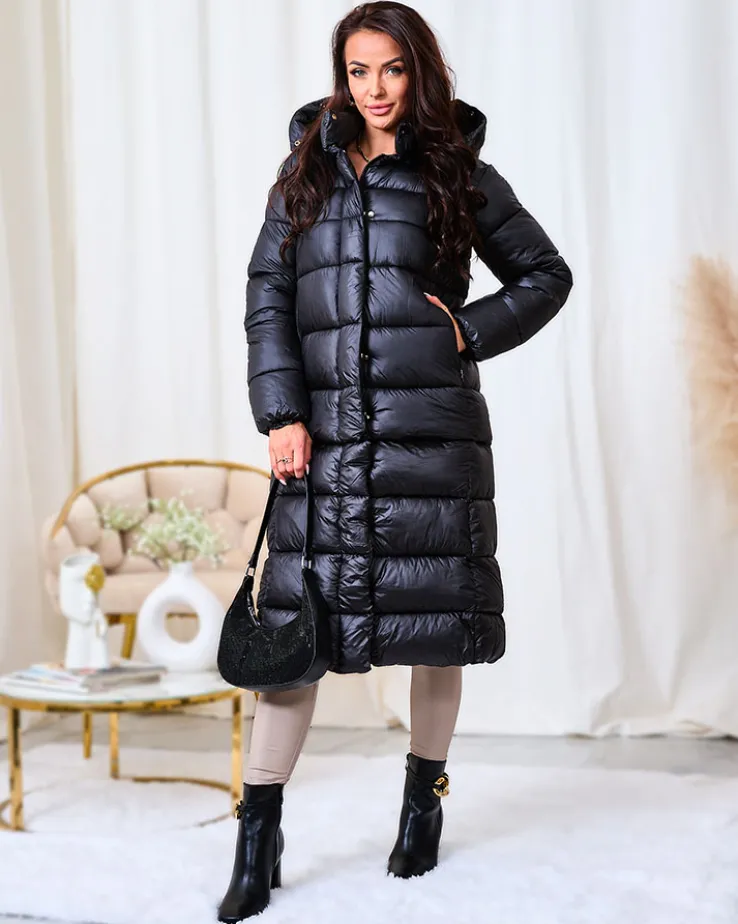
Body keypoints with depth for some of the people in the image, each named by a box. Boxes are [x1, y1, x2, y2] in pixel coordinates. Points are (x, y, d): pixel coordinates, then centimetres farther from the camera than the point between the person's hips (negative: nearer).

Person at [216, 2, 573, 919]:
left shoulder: (460, 175, 8)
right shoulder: (306, 171, 12)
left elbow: (547, 275, 15)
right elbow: (267, 296, 6)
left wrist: (470, 330, 0)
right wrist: (280, 414, -5)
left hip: (432, 432, -1)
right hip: (324, 433, 1)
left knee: (434, 617, 6)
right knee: (292, 620, -3)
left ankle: (424, 798, 27)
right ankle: (257, 842, 4)